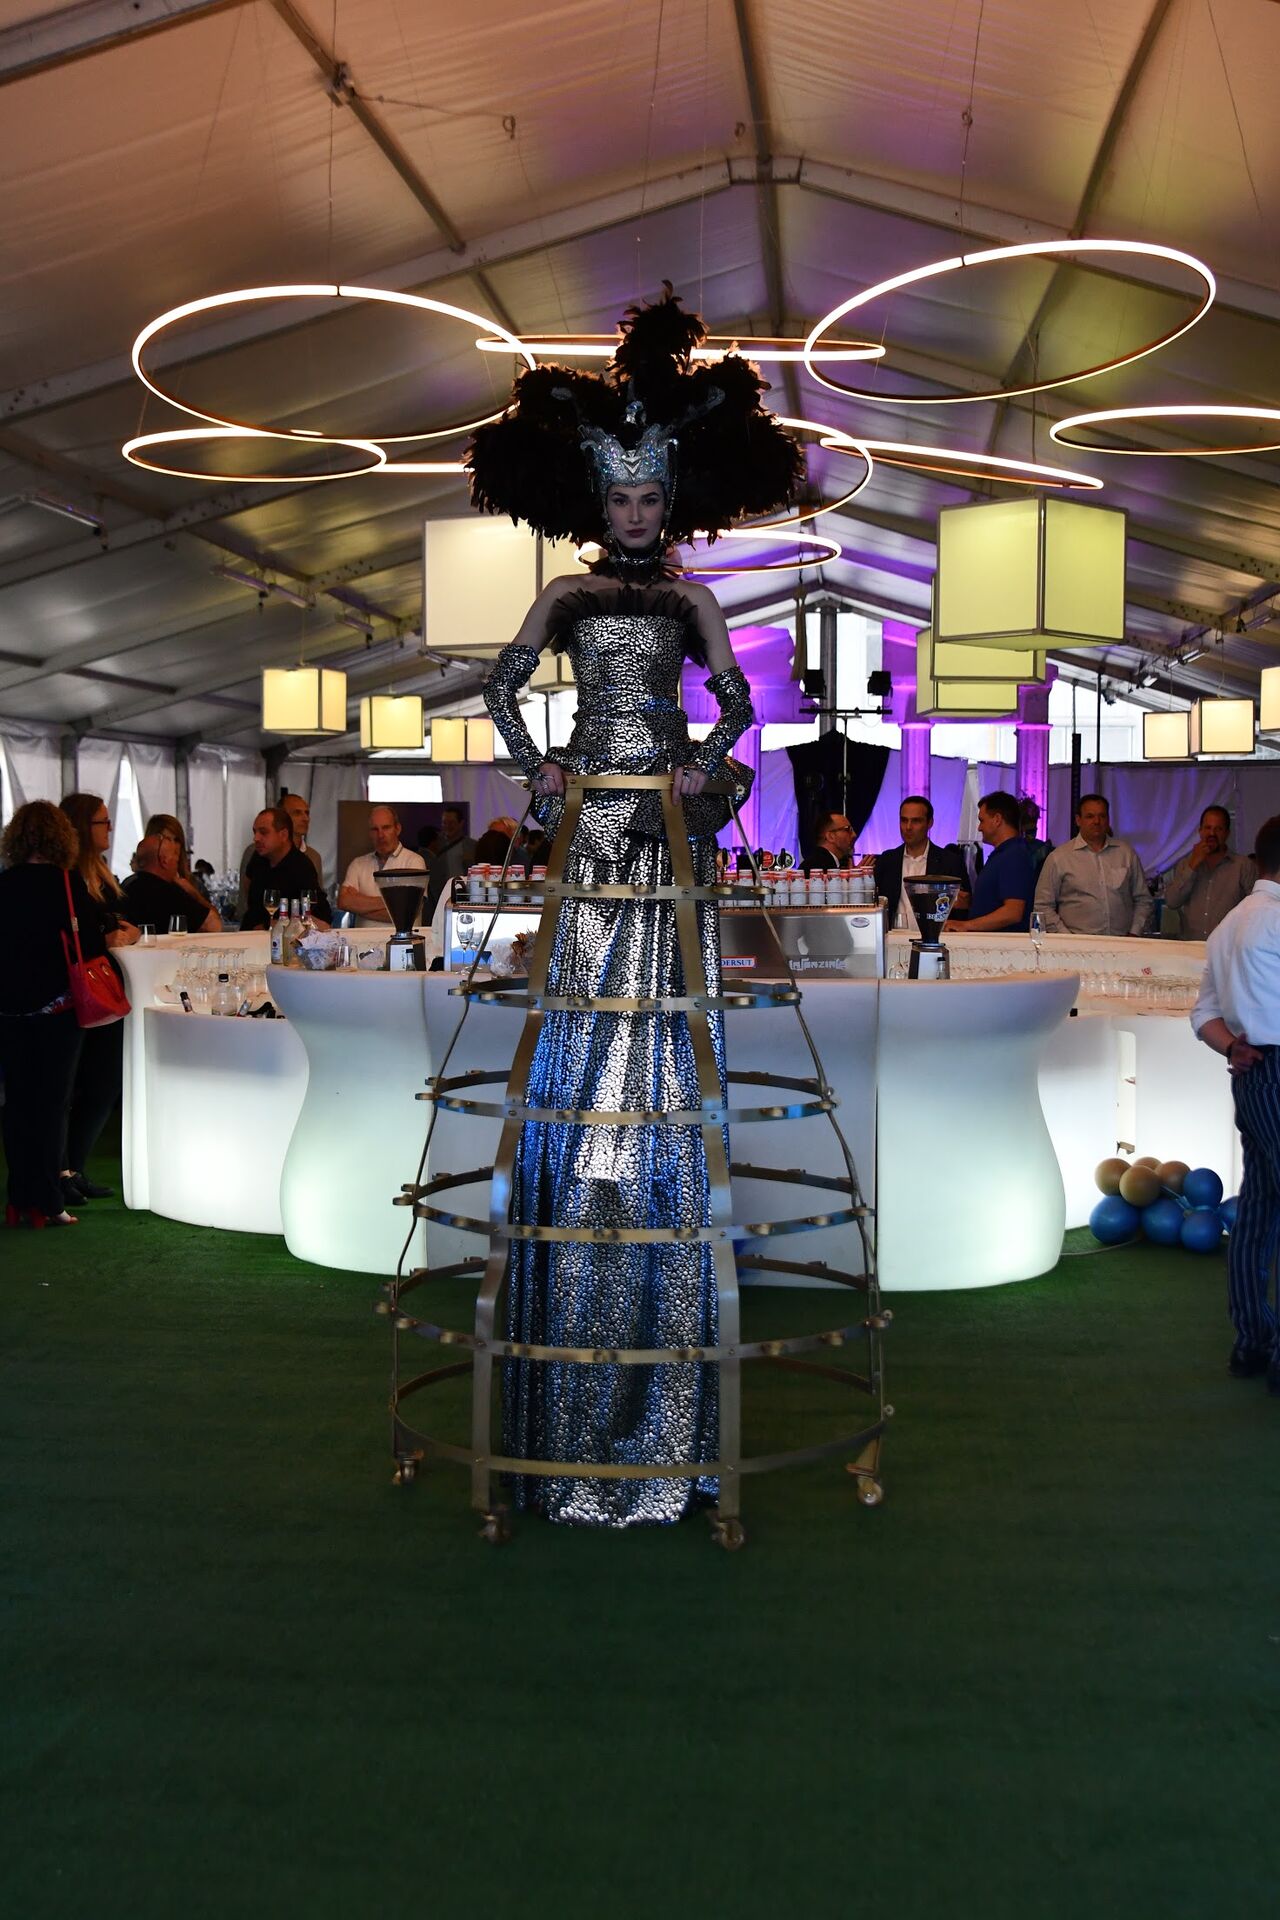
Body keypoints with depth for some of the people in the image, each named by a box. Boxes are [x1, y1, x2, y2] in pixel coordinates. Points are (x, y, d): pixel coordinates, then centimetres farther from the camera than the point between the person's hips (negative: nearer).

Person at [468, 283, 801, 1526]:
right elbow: (505, 682, 11)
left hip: (670, 824, 0)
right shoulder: (569, 596, 14)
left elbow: (734, 696, 10)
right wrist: (534, 765, -3)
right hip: (589, 821, 0)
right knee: (583, 1004, -5)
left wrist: (707, 764, -8)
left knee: (664, 1028, -5)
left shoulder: (689, 599, 14)